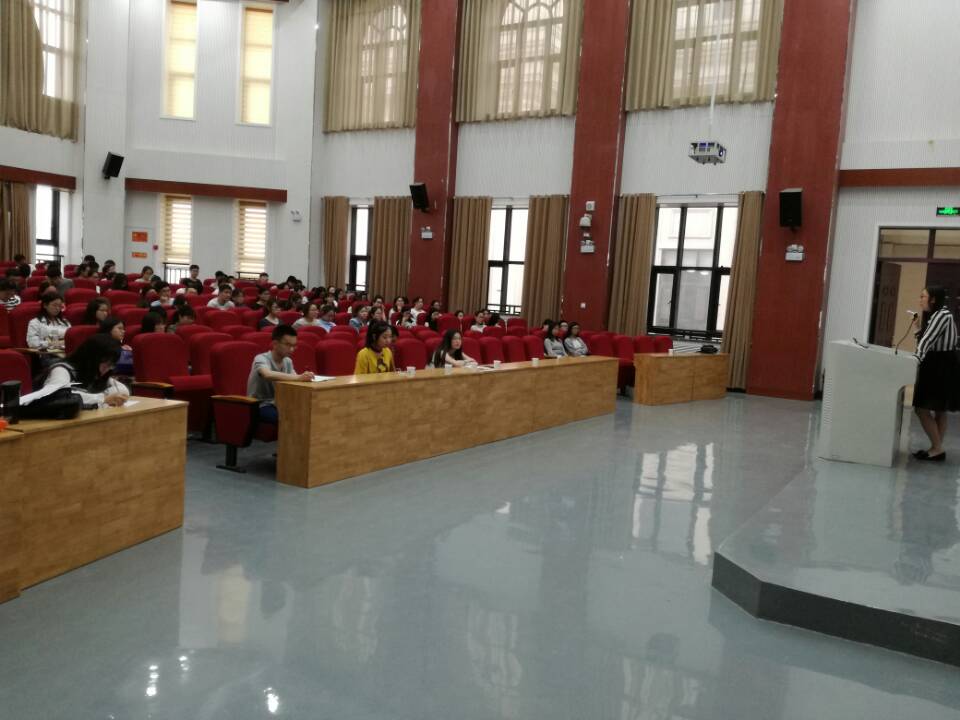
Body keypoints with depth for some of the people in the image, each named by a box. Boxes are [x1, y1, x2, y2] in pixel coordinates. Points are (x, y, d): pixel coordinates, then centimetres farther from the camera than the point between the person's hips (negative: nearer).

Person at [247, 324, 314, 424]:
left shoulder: (288, 361, 6)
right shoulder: (261, 359, -17)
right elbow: (268, 375, -40)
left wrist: (304, 377, -28)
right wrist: (298, 377, -50)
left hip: (279, 404, 6)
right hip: (260, 406, -6)